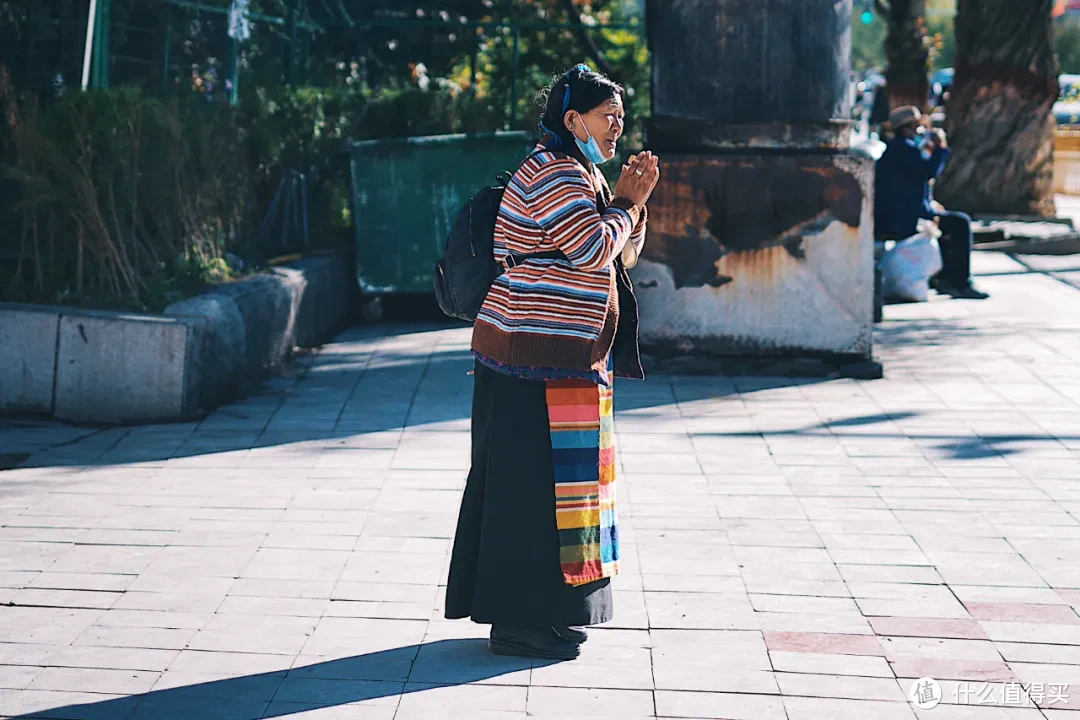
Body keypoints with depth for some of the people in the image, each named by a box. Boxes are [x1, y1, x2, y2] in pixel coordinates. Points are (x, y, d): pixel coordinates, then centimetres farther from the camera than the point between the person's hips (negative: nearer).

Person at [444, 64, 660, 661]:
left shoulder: (581, 174, 19)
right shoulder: (554, 173, -14)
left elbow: (621, 255, 20)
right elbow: (594, 248, -22)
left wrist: (631, 202, 5)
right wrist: (626, 204, -5)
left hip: (566, 361, 11)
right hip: (537, 363, -11)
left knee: (550, 478, 14)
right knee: (533, 480, -6)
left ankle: (541, 611, 23)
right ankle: (520, 622, 1)